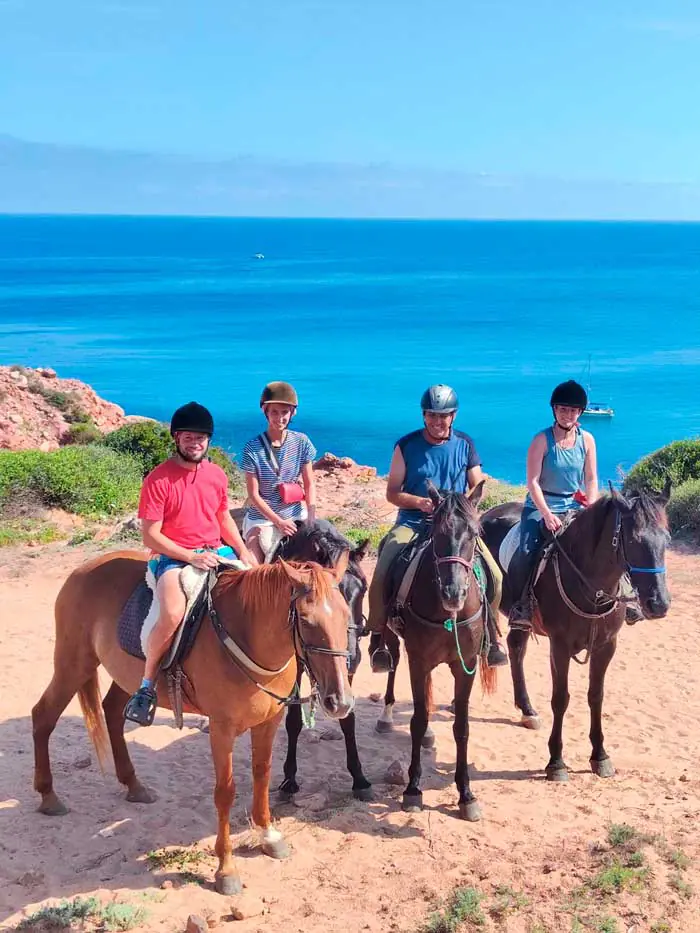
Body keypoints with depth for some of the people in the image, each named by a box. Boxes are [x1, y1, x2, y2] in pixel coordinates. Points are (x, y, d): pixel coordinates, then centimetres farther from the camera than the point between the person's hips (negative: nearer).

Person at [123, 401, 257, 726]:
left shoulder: (217, 475, 7)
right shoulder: (158, 480, -11)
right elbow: (150, 535, -12)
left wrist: (242, 550, 5)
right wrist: (191, 557, -19)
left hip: (217, 552, 6)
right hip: (173, 557, -6)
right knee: (173, 613, -34)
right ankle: (147, 686, -14)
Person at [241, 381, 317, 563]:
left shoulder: (301, 442, -1)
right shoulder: (252, 448, -9)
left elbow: (309, 484, 2)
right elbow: (254, 495, -8)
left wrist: (311, 519, -11)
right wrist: (278, 521, -17)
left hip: (296, 516, 2)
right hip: (262, 518, -2)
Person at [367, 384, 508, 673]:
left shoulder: (465, 445, 5)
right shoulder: (407, 445, -1)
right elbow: (392, 492, 0)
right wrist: (419, 502, -19)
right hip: (412, 522, -1)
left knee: (494, 575, -16)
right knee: (381, 575, -24)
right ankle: (377, 637, -3)